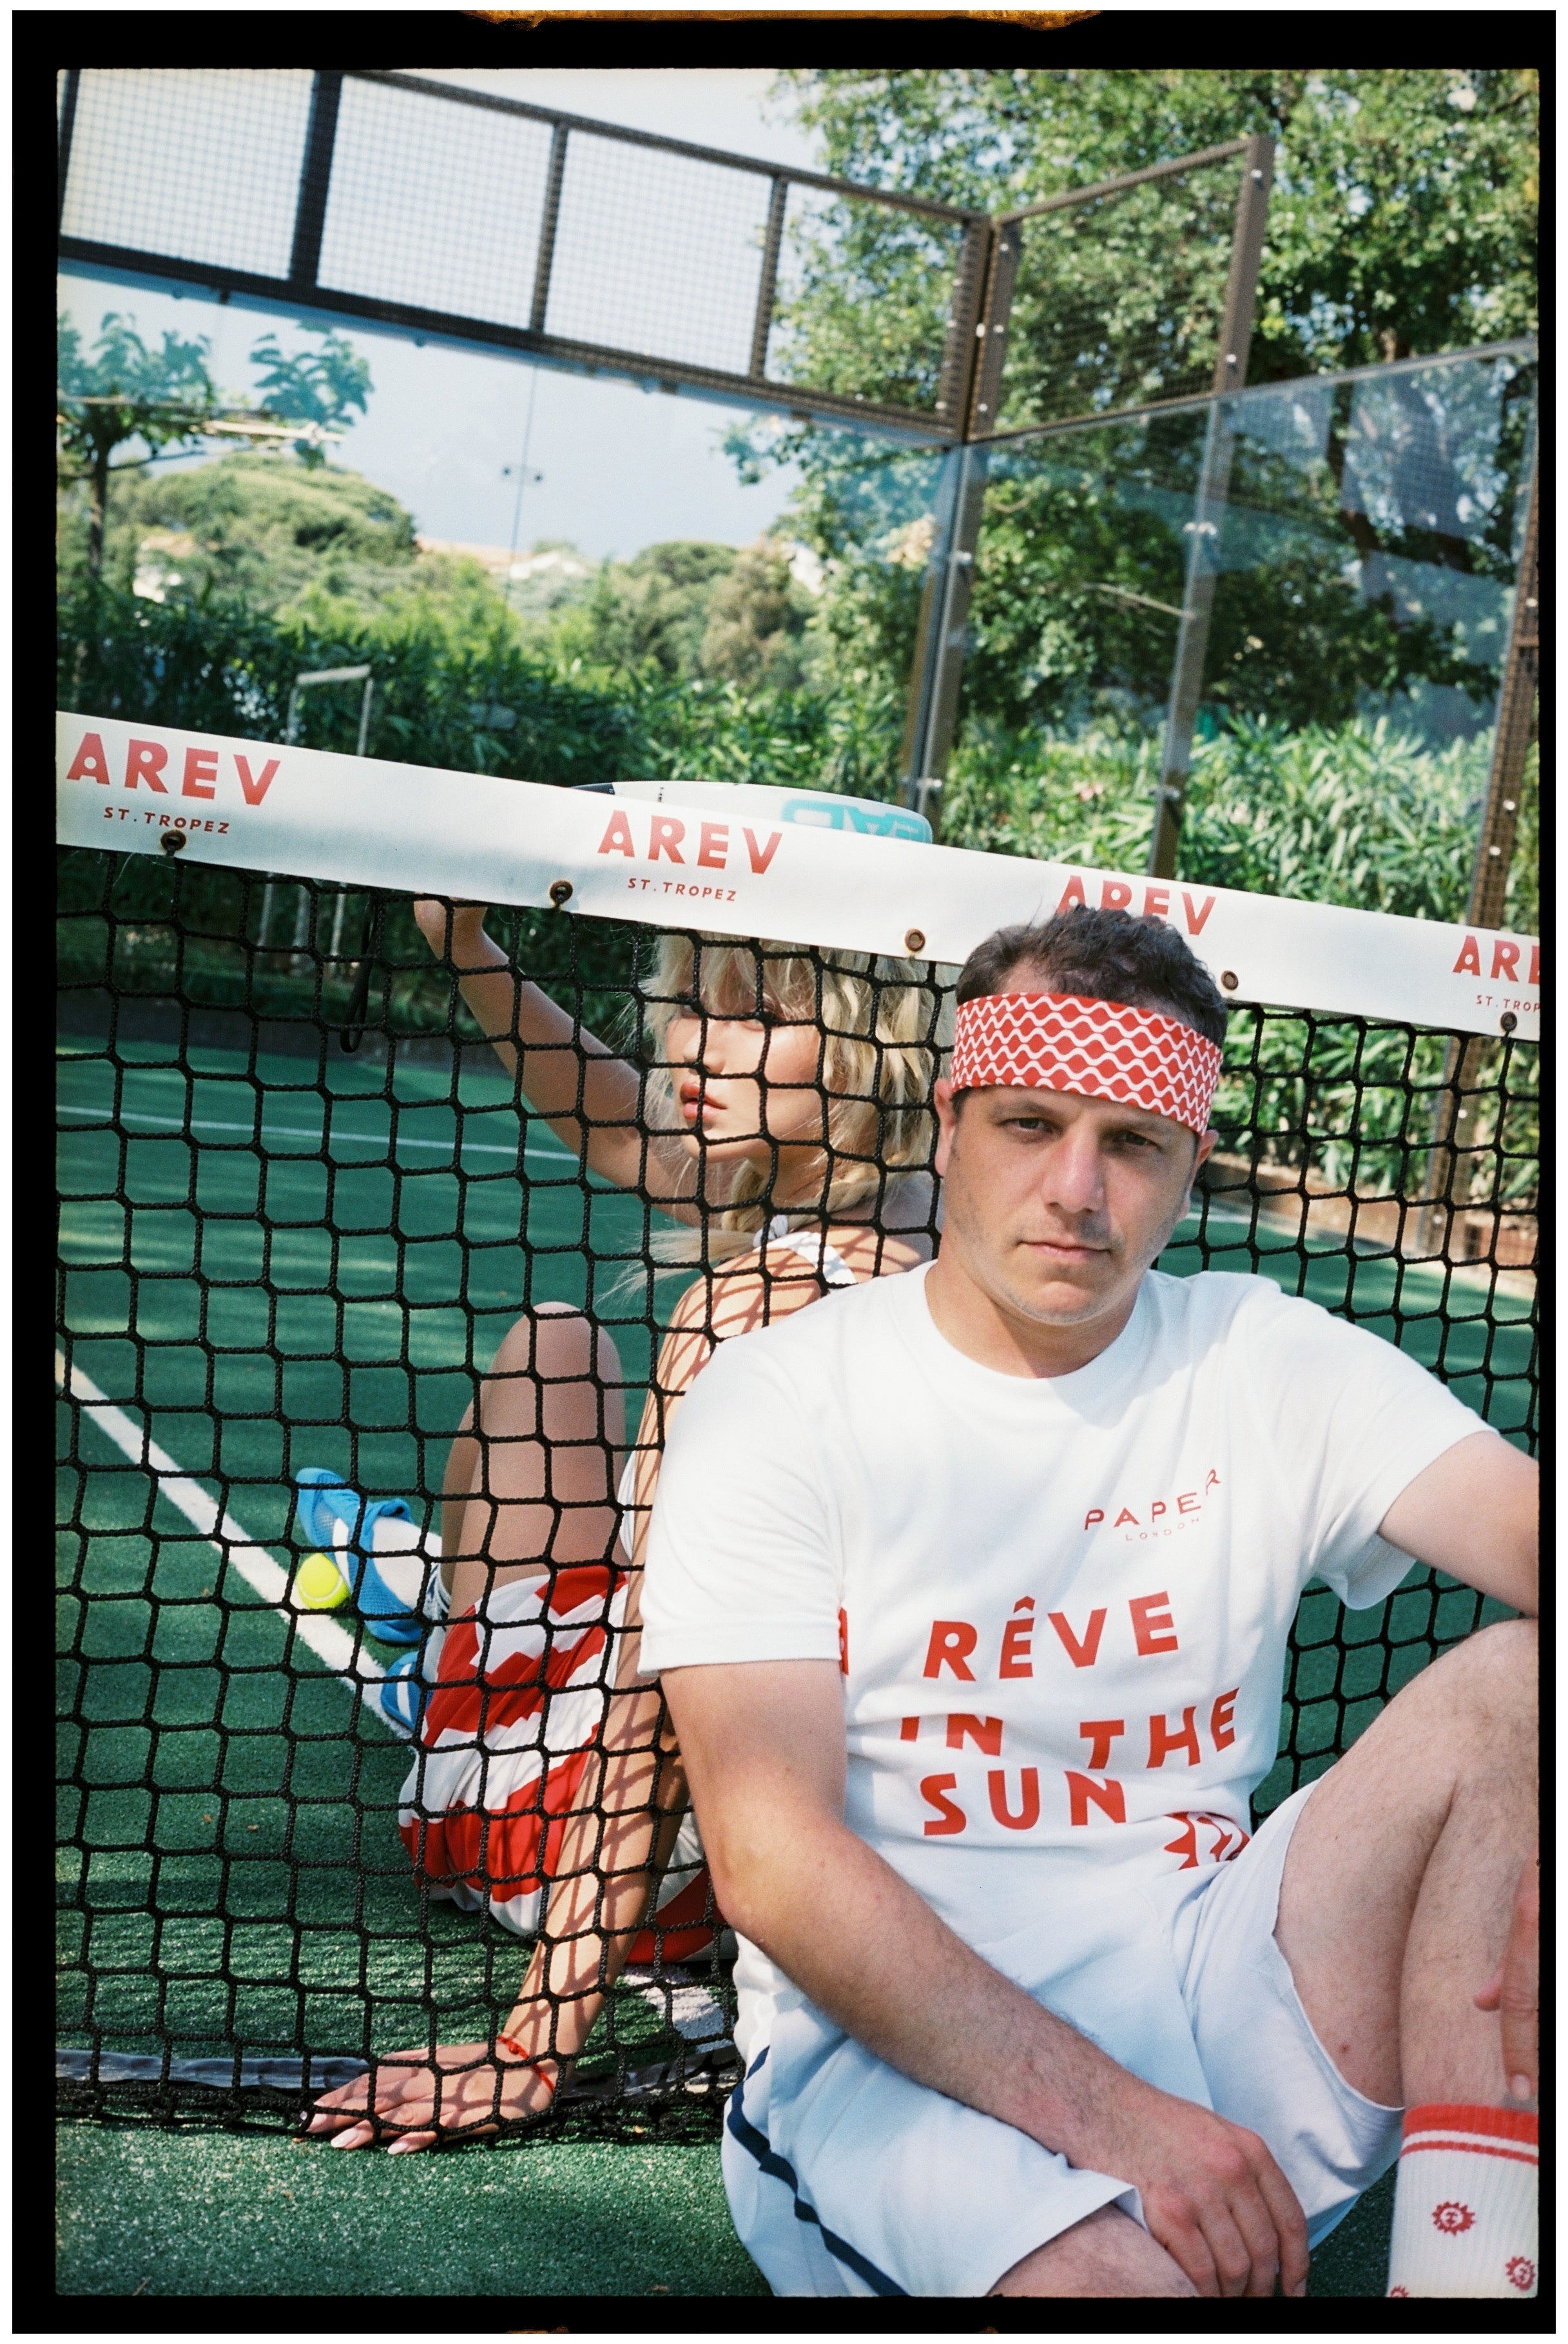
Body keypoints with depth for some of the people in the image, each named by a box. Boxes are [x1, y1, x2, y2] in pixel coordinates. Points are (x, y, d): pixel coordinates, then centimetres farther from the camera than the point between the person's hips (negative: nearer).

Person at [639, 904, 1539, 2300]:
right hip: (889, 2053, -5)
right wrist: (1106, 2114, -23)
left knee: (1515, 1689, -18)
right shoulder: (779, 1403, -4)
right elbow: (772, 1856, -13)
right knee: (1122, 2276, -39)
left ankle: (1462, 2269, -18)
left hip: (1210, 2014, 5)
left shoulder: (1274, 1365, 5)